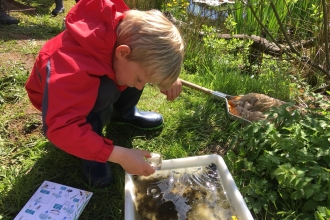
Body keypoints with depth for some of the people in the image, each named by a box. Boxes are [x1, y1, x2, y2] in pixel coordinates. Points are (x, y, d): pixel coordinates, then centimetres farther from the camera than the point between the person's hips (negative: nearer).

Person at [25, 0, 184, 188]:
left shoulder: (131, 28, -26)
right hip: (60, 98, -5)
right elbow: (60, 127, -47)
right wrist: (119, 155, -48)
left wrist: (171, 77, -21)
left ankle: (124, 112, 5)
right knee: (104, 91, -38)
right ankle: (91, 153, -13)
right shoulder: (75, 68, -45)